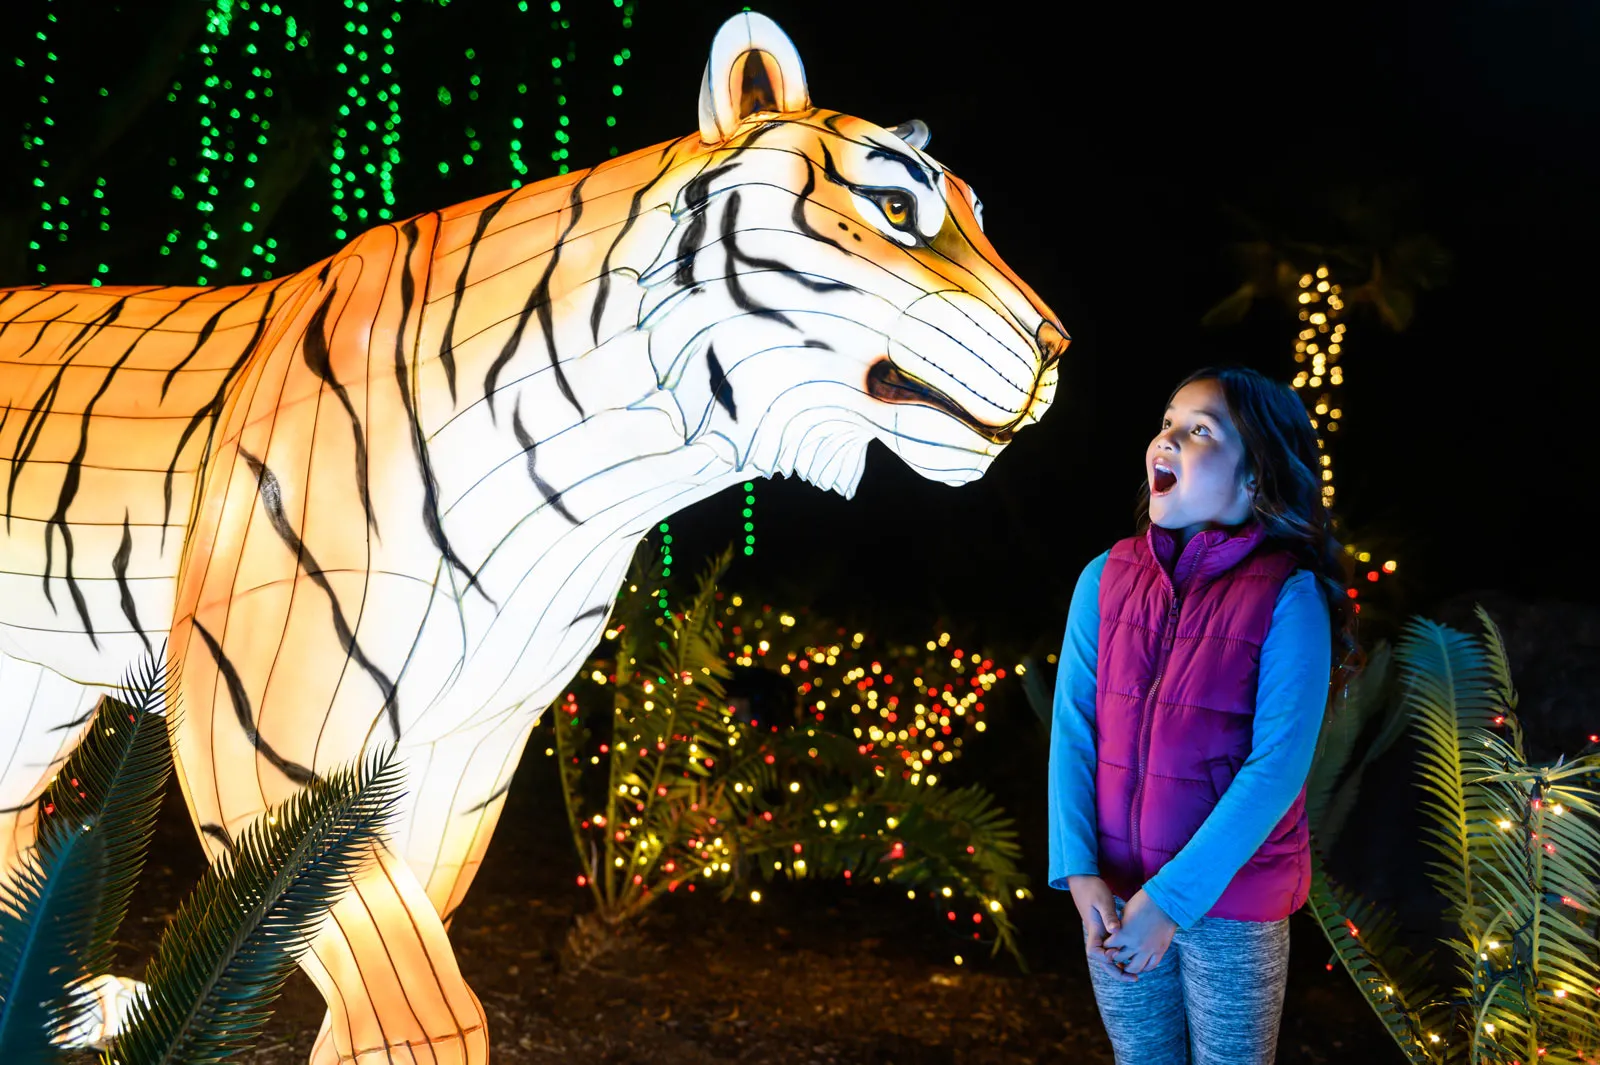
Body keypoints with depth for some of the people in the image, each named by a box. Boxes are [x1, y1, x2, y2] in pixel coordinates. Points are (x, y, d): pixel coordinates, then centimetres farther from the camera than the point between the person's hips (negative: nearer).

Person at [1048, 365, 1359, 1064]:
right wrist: (1078, 870, -12)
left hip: (1231, 896, -3)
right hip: (1115, 893, 3)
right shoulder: (1107, 577, -1)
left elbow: (1278, 766, -17)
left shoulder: (1289, 595, -13)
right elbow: (1072, 729, -2)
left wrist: (1172, 898, -20)